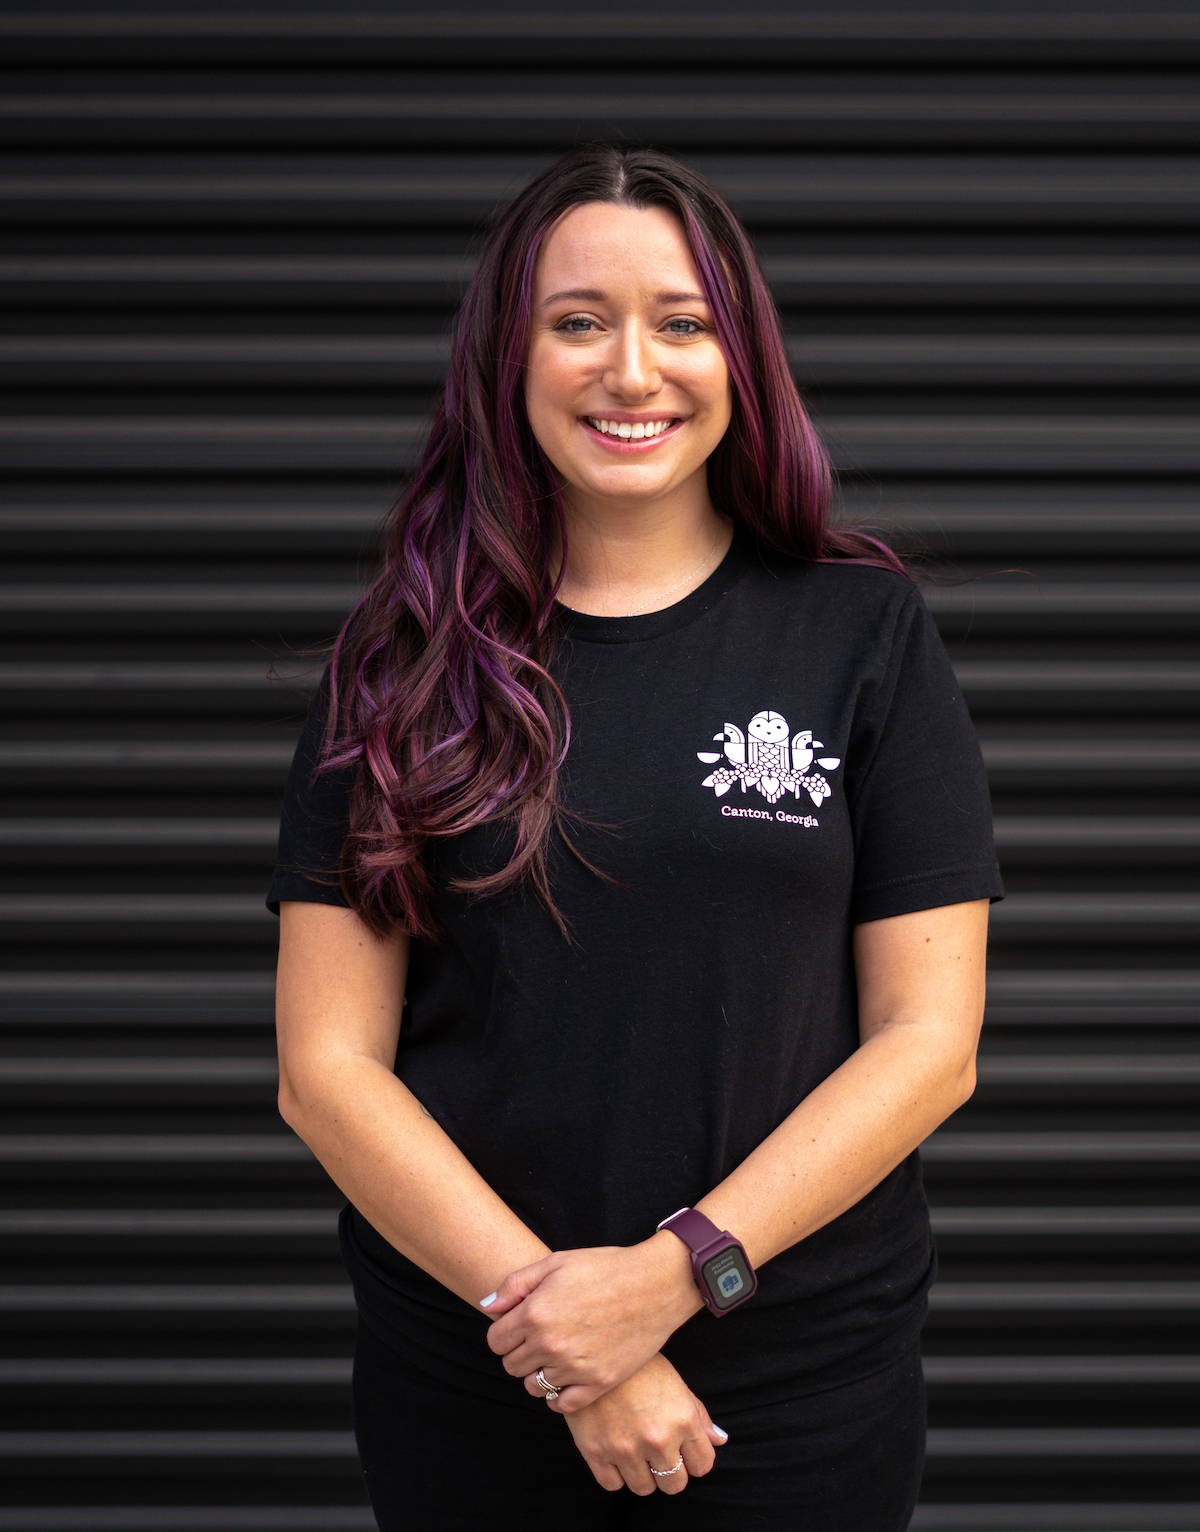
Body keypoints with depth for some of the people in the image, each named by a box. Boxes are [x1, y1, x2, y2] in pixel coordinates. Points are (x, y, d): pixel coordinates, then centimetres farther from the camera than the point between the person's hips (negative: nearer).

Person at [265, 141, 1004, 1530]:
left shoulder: (864, 629, -3)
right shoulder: (403, 663, -1)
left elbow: (929, 1040, -5)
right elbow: (327, 1066, -5)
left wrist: (677, 1273, -16)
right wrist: (551, 1318, -15)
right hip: (463, 1382, 1)